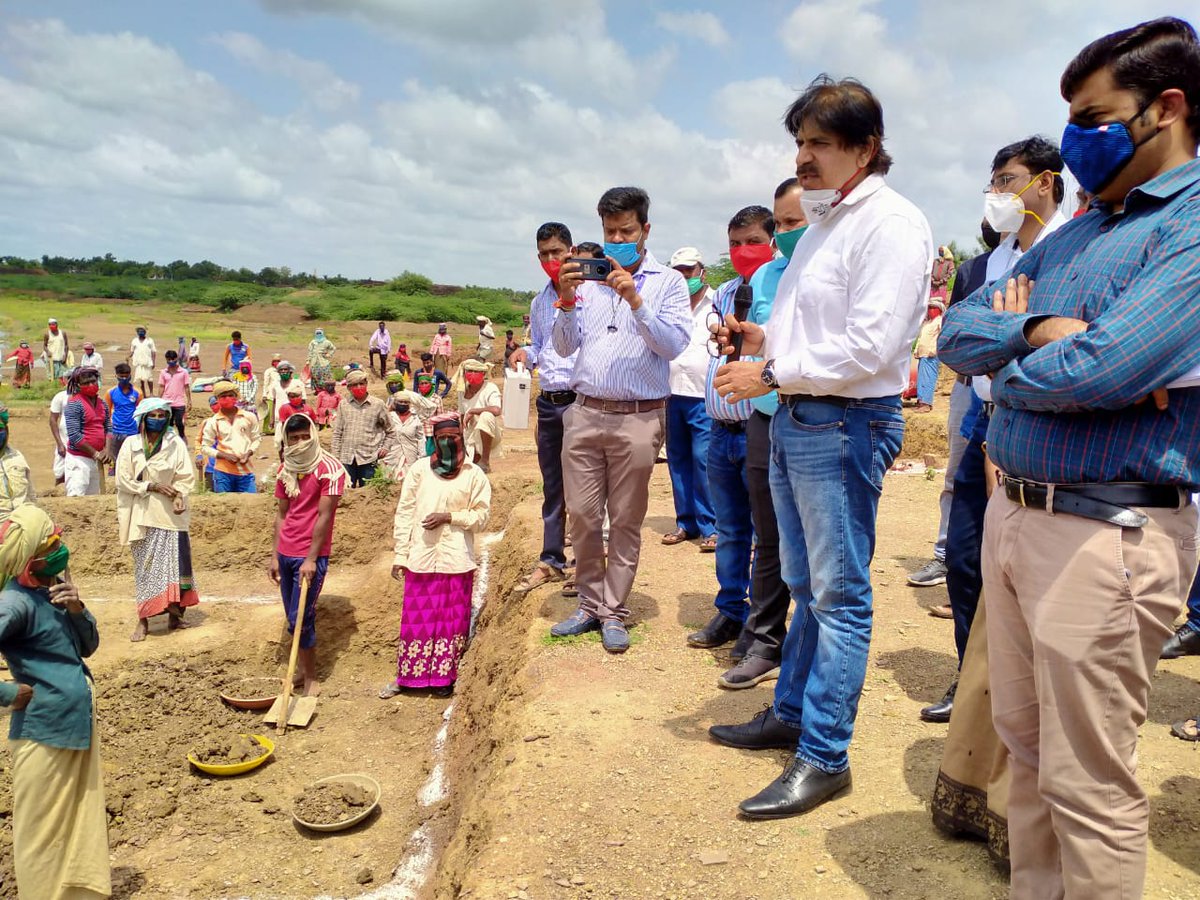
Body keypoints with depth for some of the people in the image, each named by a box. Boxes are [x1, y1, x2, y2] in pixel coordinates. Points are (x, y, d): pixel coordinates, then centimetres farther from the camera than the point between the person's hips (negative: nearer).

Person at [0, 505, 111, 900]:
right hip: (44, 733, -8)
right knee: (44, 830, 11)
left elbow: (87, 647, 9)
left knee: (85, 820, 20)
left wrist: (77, 610, -8)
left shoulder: (55, 587, 3)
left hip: (80, 723, 8)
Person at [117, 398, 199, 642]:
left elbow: (187, 476, 0)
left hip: (170, 514, 0)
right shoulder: (130, 445, -1)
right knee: (145, 567, 3)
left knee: (174, 563, 2)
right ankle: (143, 621, 7)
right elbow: (124, 480, -4)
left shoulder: (176, 443, -1)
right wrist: (153, 486, -13)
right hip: (143, 514, 0)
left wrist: (179, 494, -17)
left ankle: (174, 614, 13)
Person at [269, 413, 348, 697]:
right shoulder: (285, 469, 8)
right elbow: (281, 514, 12)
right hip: (286, 554, 6)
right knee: (292, 619, 12)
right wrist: (275, 556, 9)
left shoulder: (329, 468, -12)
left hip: (311, 556, -6)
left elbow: (324, 516, -15)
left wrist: (311, 559, -17)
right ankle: (302, 668, 27)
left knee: (300, 619, -5)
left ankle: (311, 679, 10)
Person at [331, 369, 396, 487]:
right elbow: (337, 433, 9)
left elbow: (390, 431, 12)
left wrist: (385, 447, 0)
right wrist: (336, 457, 4)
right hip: (346, 459, 2)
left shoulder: (378, 404, 2)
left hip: (368, 459, -2)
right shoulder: (343, 405, 6)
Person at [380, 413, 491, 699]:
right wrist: (400, 554, 0)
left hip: (456, 559, 0)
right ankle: (407, 676, 21)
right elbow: (404, 512, 3)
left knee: (452, 618, 8)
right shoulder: (419, 470, 3)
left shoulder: (474, 475, 2)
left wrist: (449, 517, -13)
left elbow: (482, 515, 1)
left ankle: (444, 676, 22)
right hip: (421, 557, 0)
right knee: (416, 617, 8)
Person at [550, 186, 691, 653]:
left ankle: (613, 613, 16)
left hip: (638, 418, -3)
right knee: (582, 515, 6)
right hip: (585, 412, 3)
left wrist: (635, 301, -18)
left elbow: (675, 344, -9)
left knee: (625, 521, 5)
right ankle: (589, 605, 21)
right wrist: (567, 302, -8)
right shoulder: (587, 278, 11)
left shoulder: (667, 281, 3)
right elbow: (564, 347, 8)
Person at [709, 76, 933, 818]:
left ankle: (824, 757, 10)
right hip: (794, 419, 10)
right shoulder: (824, 223, 17)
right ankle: (790, 714, 33)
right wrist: (765, 339, 5)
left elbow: (869, 345, -22)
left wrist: (772, 373, -17)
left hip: (846, 425, -10)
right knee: (806, 585, 18)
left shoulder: (890, 224, -13)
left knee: (840, 594, -1)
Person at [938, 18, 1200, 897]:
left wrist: (1011, 366, -3)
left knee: (1088, 784, 3)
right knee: (1026, 746, 19)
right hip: (1013, 513, 8)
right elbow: (958, 332, 8)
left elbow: (1102, 369, -23)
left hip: (1108, 531, -8)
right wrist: (1039, 328, -12)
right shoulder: (1072, 237, 16)